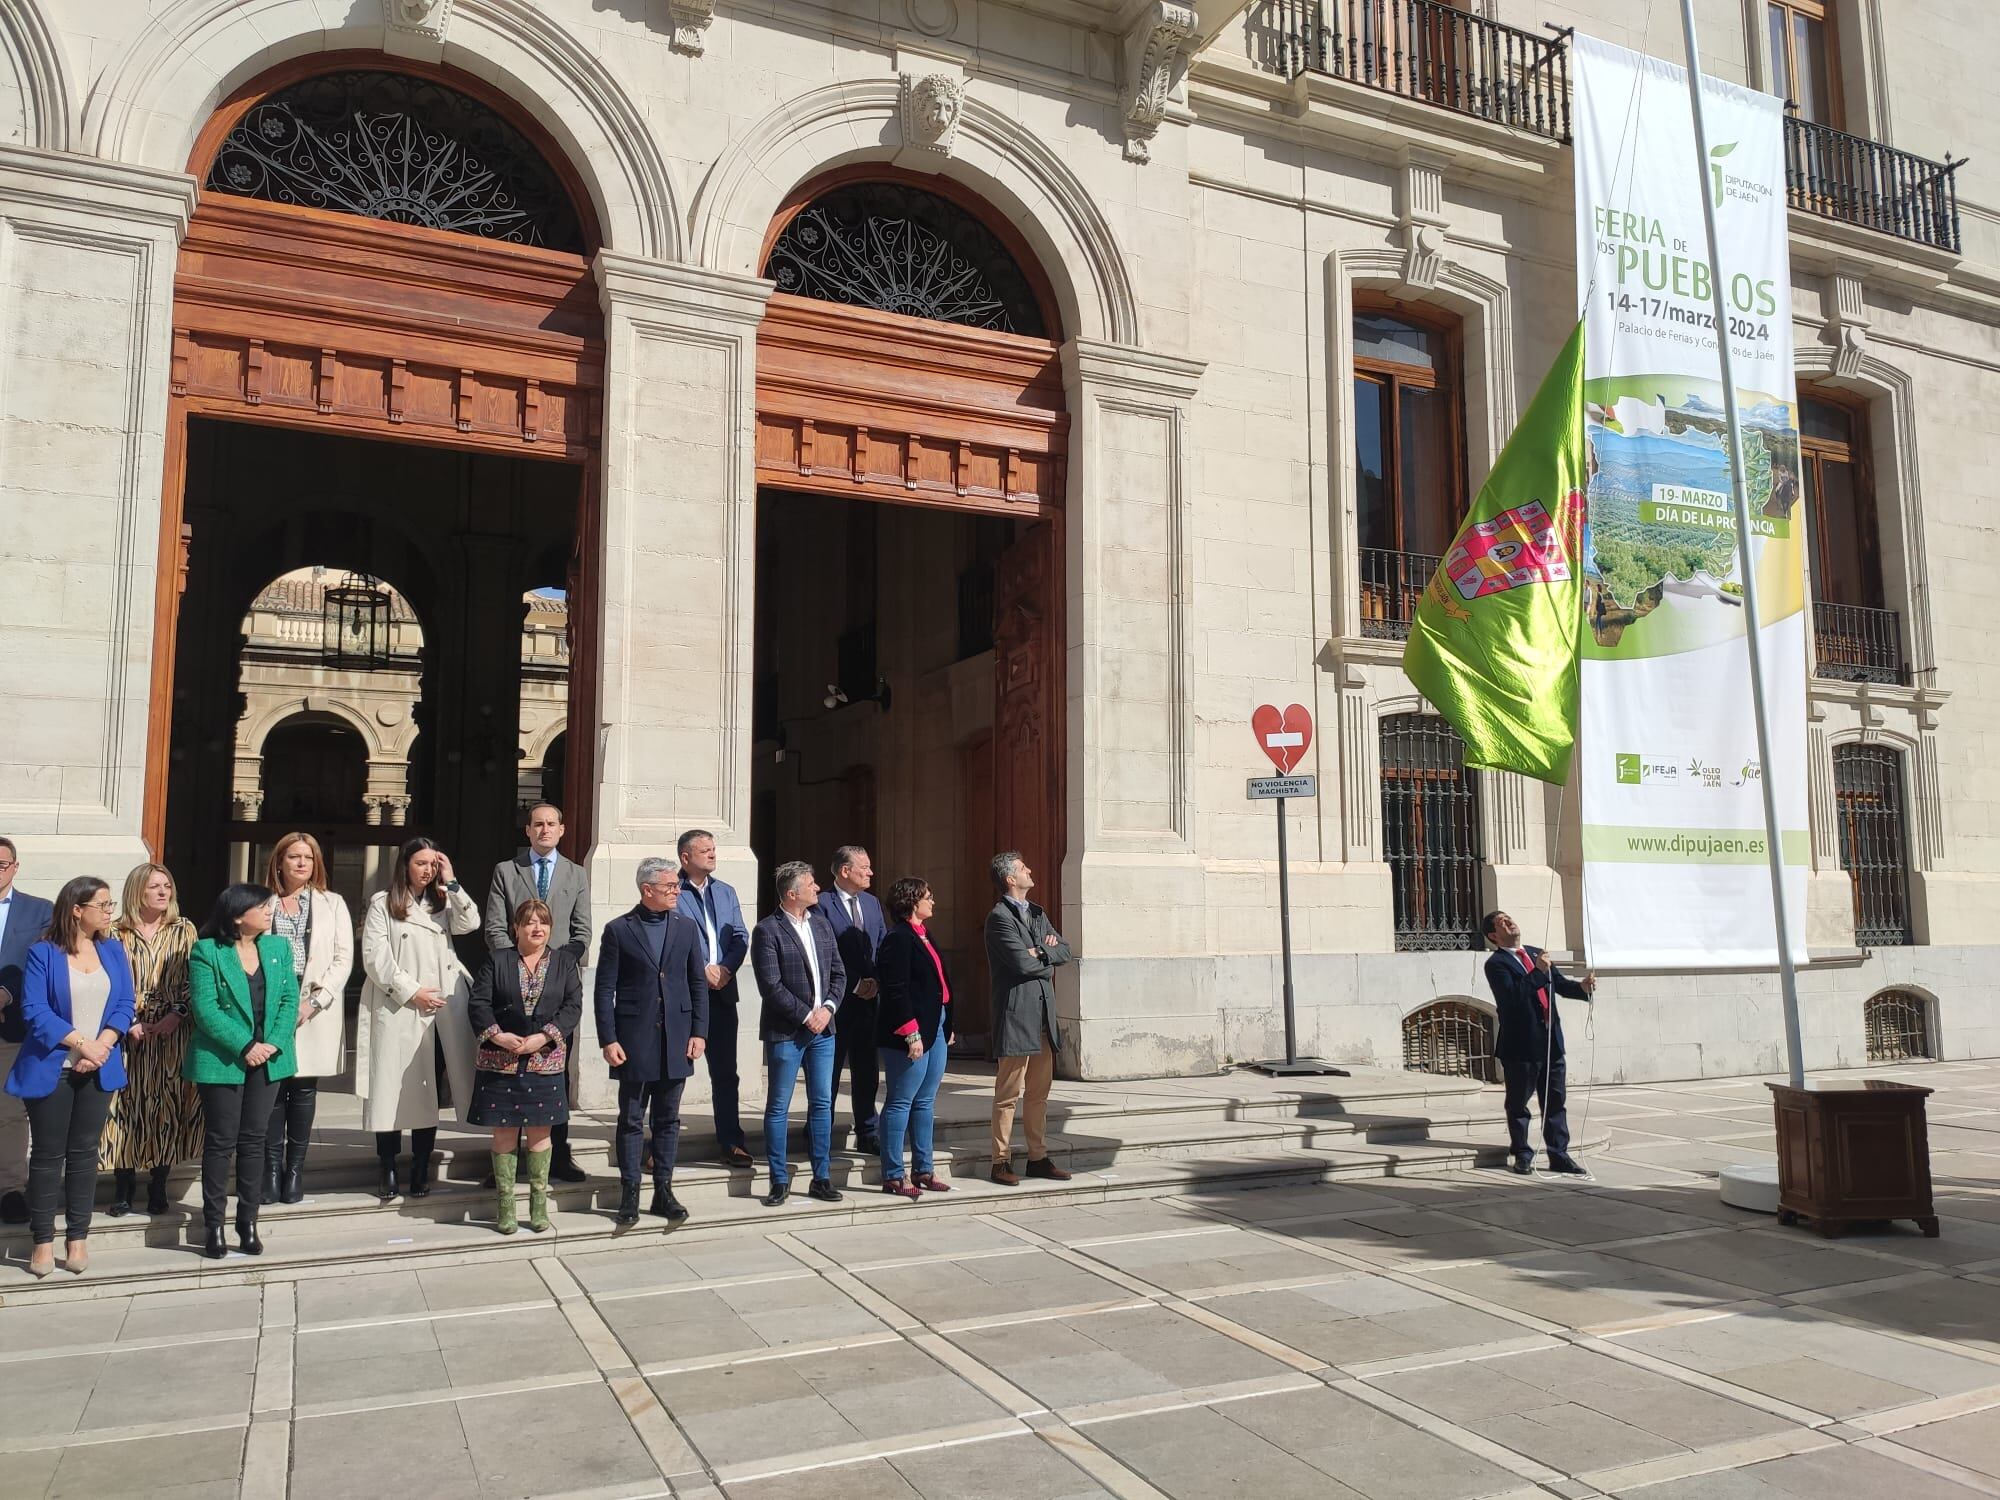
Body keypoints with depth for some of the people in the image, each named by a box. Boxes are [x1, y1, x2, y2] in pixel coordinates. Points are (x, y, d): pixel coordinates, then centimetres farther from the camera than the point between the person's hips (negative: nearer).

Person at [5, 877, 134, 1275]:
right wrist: (82, 1042, -18)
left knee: (84, 1152, 8)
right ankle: (43, 1240, 13)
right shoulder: (42, 953, -5)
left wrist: (102, 1046, -13)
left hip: (98, 1070, 3)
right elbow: (34, 1010, -12)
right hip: (51, 1069, -3)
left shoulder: (113, 950, 6)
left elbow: (124, 1005, 3)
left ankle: (77, 1237, 16)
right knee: (47, 1154, 4)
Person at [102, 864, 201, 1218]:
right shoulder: (116, 933, 2)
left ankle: (158, 1187, 12)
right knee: (127, 1105, 1)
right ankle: (123, 1187, 12)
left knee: (167, 1105, 2)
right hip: (129, 1033, -1)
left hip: (173, 1032, 1)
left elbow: (192, 980, 3)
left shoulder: (184, 930, 6)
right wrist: (129, 1024, -11)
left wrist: (176, 1015, -11)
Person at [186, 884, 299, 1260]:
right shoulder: (206, 951, -8)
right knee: (220, 1141, 3)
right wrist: (244, 1047, -20)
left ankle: (248, 1222, 17)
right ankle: (214, 1226, 13)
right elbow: (205, 1008, -14)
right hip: (222, 1061, -4)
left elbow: (289, 1000, 3)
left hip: (268, 1059, 4)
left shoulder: (278, 947, 6)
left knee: (254, 1140, 9)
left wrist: (273, 1044, -12)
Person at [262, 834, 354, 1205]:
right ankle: (273, 1168, 6)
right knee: (271, 1088, -2)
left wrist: (313, 1001, -8)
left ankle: (295, 1168, 8)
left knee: (304, 1089, 1)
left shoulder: (333, 904, 10)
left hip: (314, 1011, 0)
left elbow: (343, 959, 4)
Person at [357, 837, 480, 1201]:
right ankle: (388, 1171, 7)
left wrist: (450, 883, -3)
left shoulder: (443, 902, 16)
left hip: (442, 1011, 3)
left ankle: (421, 1170, 14)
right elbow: (375, 957, -5)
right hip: (398, 1010, -3)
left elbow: (469, 923, -3)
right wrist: (411, 991, -11)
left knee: (428, 1091, 7)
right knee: (393, 1089, -1)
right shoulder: (382, 904, 4)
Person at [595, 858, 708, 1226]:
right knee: (631, 1120, 6)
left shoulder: (686, 928, 6)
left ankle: (663, 1191, 18)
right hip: (634, 1040, -3)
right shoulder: (618, 930, -3)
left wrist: (699, 1032, 0)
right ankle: (629, 1194, 15)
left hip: (676, 1040, 3)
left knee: (668, 1119, 10)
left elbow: (698, 984, 7)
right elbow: (605, 989, -4)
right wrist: (608, 1040, -9)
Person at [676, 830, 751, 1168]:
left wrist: (725, 968, -8)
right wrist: (702, 970, -14)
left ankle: (731, 1143, 16)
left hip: (722, 991, 5)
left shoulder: (726, 892, 14)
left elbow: (741, 937, 9)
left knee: (725, 1072, 9)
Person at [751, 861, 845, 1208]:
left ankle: (822, 1178, 18)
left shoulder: (822, 926, 11)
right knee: (778, 1108, 3)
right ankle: (780, 1181, 12)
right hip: (786, 1032, -6)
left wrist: (827, 1008, -5)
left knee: (822, 1104, 10)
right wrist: (807, 1016, -14)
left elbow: (838, 973, 11)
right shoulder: (768, 931, -9)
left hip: (822, 1029, 6)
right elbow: (771, 985, -15)